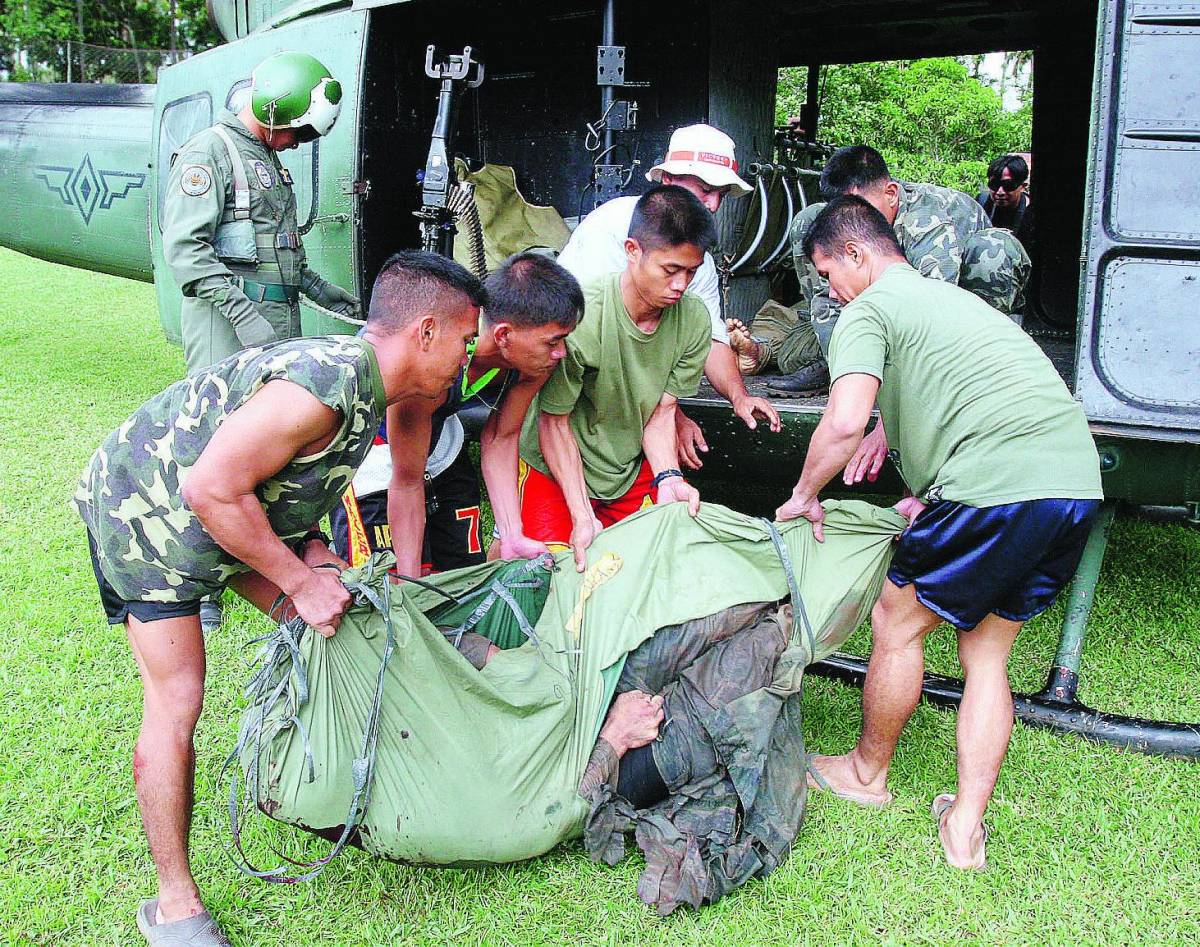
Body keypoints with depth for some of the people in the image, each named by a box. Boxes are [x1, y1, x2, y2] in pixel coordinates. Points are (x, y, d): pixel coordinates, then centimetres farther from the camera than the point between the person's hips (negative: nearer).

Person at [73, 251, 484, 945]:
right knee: (177, 700, -9)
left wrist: (308, 545, -5)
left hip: (233, 505, 9)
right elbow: (211, 488, -35)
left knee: (329, 623, 7)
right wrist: (302, 581, -27)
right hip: (141, 506, -9)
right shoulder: (324, 385, -35)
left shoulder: (364, 378, -4)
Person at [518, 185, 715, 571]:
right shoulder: (578, 319, -31)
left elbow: (660, 412, -9)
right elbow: (555, 422, -22)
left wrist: (668, 478, -27)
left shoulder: (694, 320, -16)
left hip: (634, 467, 5)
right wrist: (582, 517, -28)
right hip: (554, 467, -4)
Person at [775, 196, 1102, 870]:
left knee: (898, 625, 13)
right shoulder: (954, 296, 29)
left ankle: (869, 772, 32)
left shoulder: (869, 310, 1)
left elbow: (845, 424, -14)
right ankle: (966, 826, 22)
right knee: (988, 650, 19)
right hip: (1079, 483, 9)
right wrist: (932, 498, 33)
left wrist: (805, 496, 2)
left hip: (1002, 488, -9)